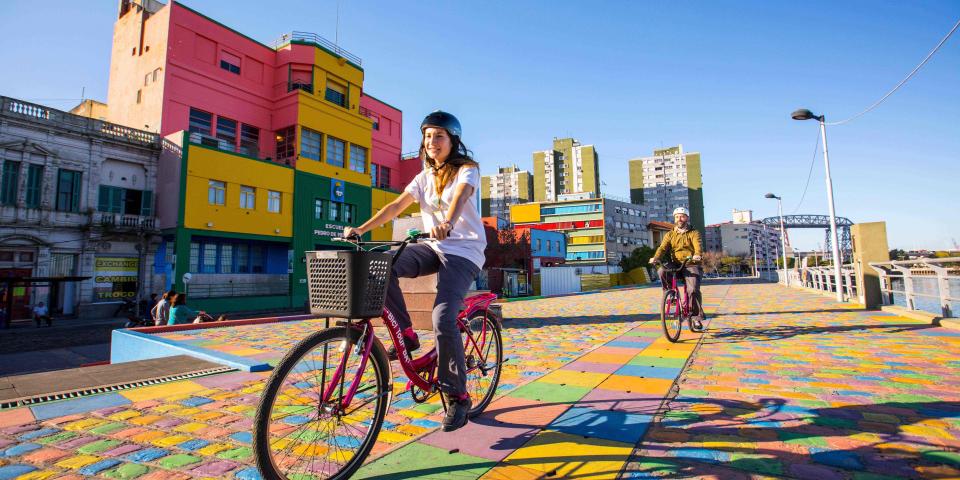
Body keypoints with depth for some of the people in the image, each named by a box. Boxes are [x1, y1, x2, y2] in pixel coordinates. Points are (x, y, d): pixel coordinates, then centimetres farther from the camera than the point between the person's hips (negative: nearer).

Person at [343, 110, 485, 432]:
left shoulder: (467, 169, -3)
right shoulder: (425, 177, 14)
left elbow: (460, 195, -26)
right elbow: (397, 205, 3)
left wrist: (447, 223, -48)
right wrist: (361, 228, -11)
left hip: (463, 252, -5)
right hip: (434, 247, 6)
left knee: (443, 320, -23)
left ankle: (458, 397, -3)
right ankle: (406, 334, -6)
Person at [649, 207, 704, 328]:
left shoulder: (693, 233, 6)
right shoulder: (670, 235, 12)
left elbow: (697, 245, -15)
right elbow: (663, 247, -5)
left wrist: (697, 255, -39)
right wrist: (655, 257, -26)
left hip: (691, 265, -2)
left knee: (693, 290, -19)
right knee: (662, 271, -29)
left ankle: (697, 317, 0)